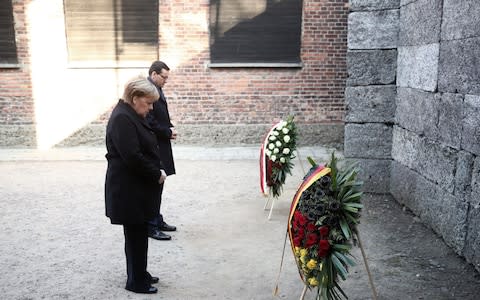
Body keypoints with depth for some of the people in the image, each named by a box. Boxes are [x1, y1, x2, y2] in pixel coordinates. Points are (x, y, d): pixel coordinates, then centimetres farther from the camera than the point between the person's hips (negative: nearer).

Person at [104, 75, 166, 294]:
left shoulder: (132, 116, 13)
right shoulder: (122, 118, -20)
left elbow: (145, 150, 17)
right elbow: (132, 157, -27)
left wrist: (159, 170, 4)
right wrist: (157, 174, -16)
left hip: (136, 187, 10)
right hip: (129, 190, -10)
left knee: (137, 233, 18)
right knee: (136, 235, 2)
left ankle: (139, 274, 31)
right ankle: (136, 281, 17)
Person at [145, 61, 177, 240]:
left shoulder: (157, 90, 14)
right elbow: (149, 121, -22)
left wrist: (169, 128, 4)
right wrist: (168, 132, -12)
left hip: (160, 146, 10)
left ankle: (157, 221, 28)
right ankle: (150, 227, 6)